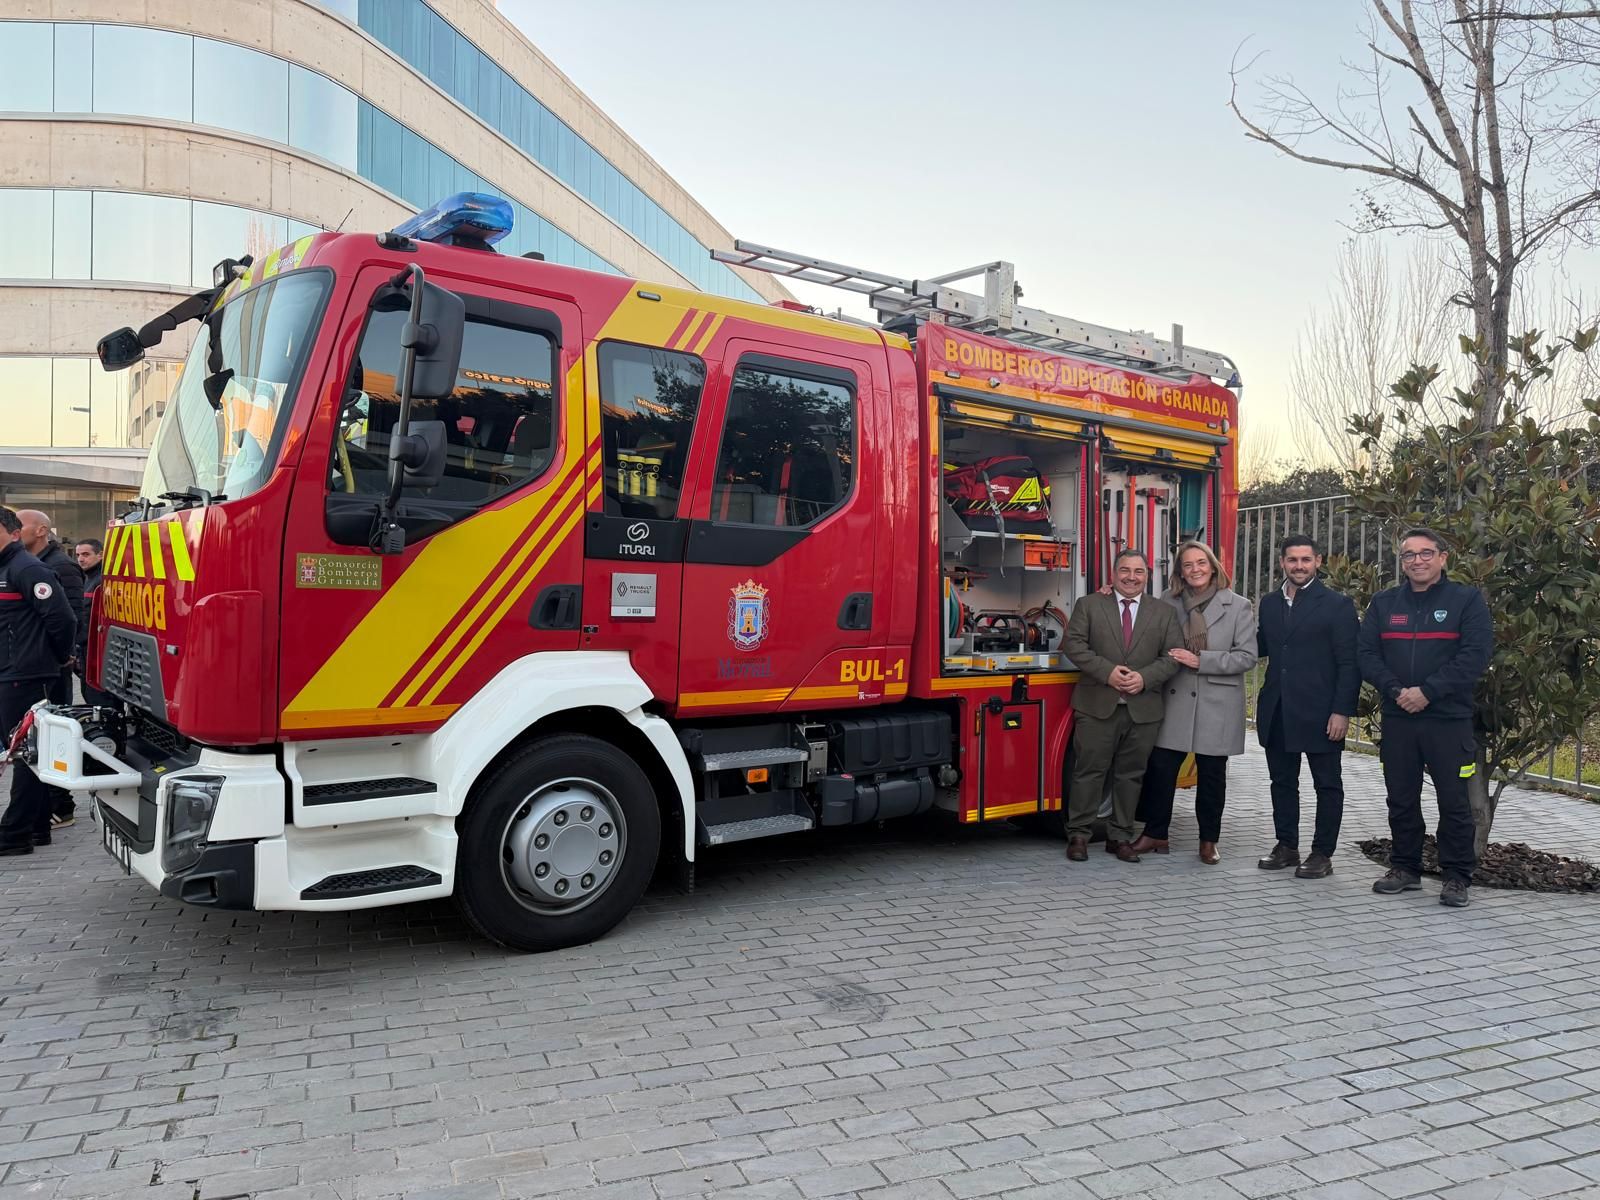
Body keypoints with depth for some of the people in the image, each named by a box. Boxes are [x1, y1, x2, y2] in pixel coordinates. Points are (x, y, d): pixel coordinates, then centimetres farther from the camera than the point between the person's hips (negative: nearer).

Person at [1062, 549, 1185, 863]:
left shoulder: (1165, 613, 10)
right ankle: (1078, 834, 9)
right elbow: (1073, 643, -3)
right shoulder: (1088, 605, 5)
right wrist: (1107, 671, -14)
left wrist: (1145, 677, -12)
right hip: (1097, 706, -2)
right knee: (1089, 771, 0)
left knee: (1130, 775, 8)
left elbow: (1173, 656, 4)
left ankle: (1120, 837, 19)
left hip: (1143, 709, 2)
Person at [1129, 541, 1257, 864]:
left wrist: (1200, 661, -14)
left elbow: (1246, 656, -5)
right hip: (1175, 701, 2)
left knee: (1211, 774, 7)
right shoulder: (1167, 603, 6)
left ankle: (1209, 841, 20)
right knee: (1160, 768, 1)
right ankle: (1155, 834, 15)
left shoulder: (1238, 606, -1)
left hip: (1217, 705, -2)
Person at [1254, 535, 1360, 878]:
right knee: (1282, 781, 13)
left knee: (1327, 784, 6)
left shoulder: (1337, 605, -5)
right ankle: (1286, 846, 24)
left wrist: (1342, 711, -14)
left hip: (1320, 712, -5)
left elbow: (1349, 663, -8)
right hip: (1277, 713, 5)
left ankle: (1322, 854, 14)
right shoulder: (1269, 602, 10)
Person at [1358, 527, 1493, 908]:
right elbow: (1366, 653, 4)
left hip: (1449, 720, -3)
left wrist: (1427, 691, -17)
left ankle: (1457, 876, 14)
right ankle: (1405, 868, 22)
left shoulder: (1467, 600, -1)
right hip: (1397, 719, 3)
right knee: (1401, 798, 10)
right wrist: (1395, 690, -12)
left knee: (1454, 801, 2)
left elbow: (1475, 655, -11)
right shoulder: (1384, 603, 10)